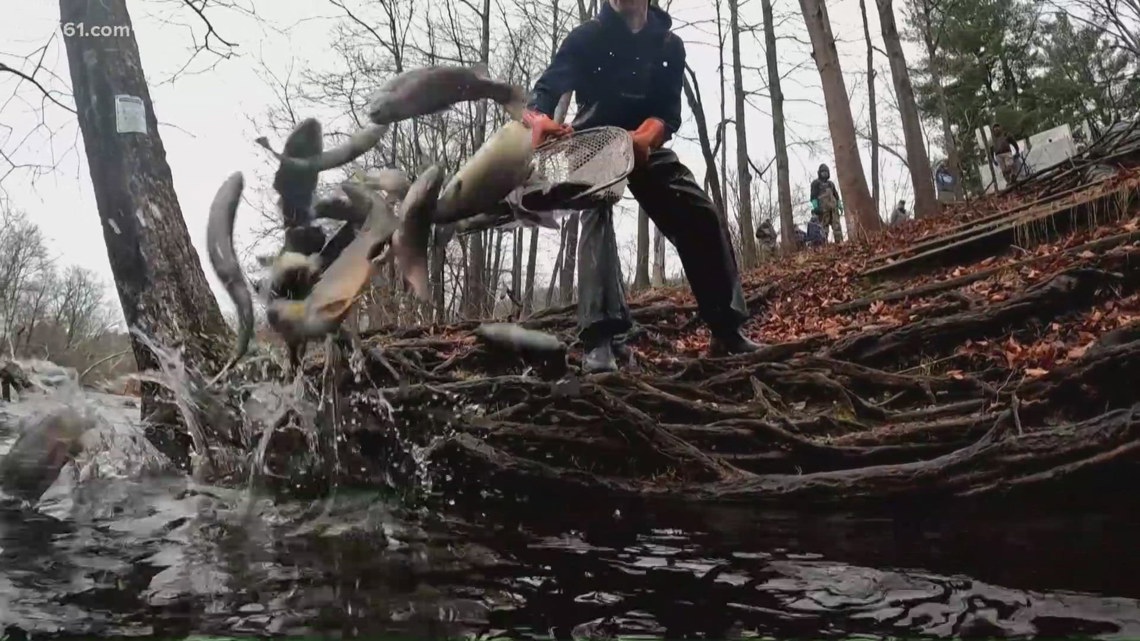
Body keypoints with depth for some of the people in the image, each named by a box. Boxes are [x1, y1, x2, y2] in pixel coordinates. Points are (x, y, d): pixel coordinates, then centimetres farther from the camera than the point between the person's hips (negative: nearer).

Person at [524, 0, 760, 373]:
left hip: (646, 147, 3)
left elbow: (670, 112, -11)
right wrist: (538, 119, -48)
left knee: (702, 219, -10)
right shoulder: (587, 38, -9)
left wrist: (644, 136, -35)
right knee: (595, 221, -28)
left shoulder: (669, 45, -1)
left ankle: (727, 331, -3)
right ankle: (599, 340, -39)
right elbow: (548, 87, -23)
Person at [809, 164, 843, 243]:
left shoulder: (831, 183, 29)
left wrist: (840, 205, 16)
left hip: (833, 206, 5)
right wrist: (815, 206, -14)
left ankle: (840, 241, -9)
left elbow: (836, 195, 28)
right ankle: (824, 242, -18)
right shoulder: (815, 183, 10)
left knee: (836, 224, -4)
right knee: (824, 225, -12)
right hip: (823, 207, -5)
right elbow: (813, 196, -1)